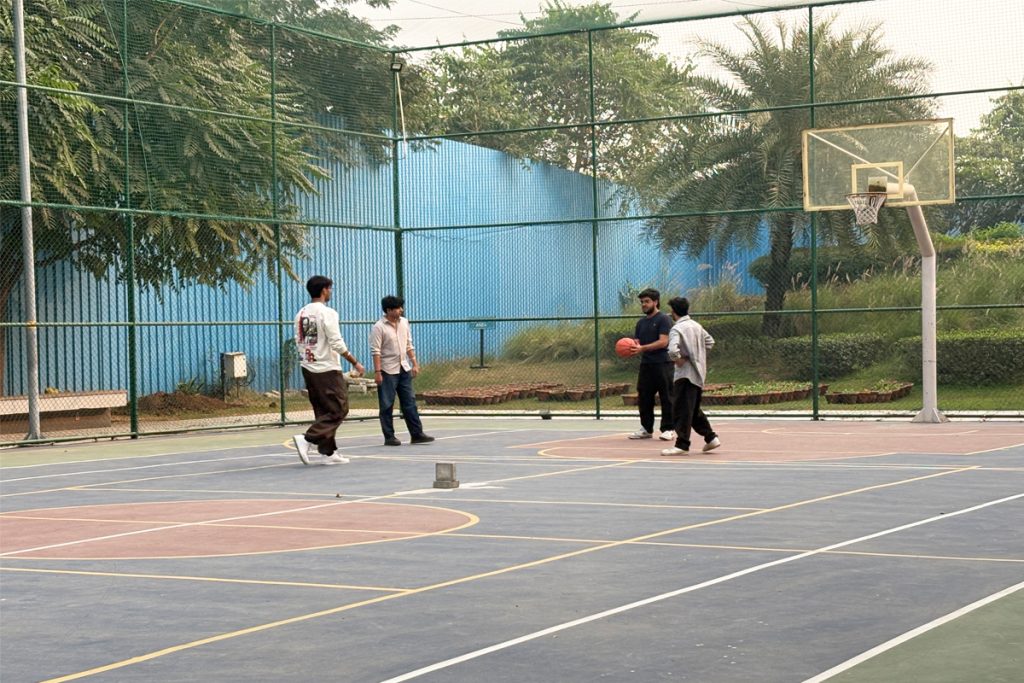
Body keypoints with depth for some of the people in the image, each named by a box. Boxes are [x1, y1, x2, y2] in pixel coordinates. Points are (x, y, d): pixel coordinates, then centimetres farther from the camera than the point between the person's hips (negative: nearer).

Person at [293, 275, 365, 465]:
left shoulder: (301, 314, 9)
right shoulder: (327, 313, -13)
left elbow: (299, 343, 13)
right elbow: (337, 344, -17)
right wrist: (355, 363, -9)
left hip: (307, 368, 8)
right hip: (327, 369, -8)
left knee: (323, 411, 14)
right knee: (339, 410, -2)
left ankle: (328, 452, 13)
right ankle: (307, 438, -15)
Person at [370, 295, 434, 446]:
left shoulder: (404, 323, 8)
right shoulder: (379, 327, -12)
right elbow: (376, 351, -14)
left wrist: (414, 364, 12)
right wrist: (377, 372, -19)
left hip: (404, 369, 6)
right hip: (387, 371, -6)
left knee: (410, 403, 6)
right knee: (387, 406, 1)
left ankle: (417, 434, 9)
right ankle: (389, 437, 7)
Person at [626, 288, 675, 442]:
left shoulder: (663, 319, -6)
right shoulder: (641, 323, 17)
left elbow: (663, 342, -15)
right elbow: (637, 343, 16)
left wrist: (642, 348, -22)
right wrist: (631, 349, -8)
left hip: (662, 364, -7)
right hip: (646, 364, 7)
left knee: (666, 397, -4)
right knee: (643, 398, 6)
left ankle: (668, 429, 0)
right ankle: (646, 429, 15)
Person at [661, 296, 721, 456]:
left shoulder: (677, 329, -15)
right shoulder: (696, 326, 11)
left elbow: (672, 350, -30)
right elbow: (710, 341, 24)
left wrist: (678, 360, -13)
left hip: (685, 374, -9)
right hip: (699, 373, 9)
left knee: (681, 410, -5)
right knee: (694, 409, 20)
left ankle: (682, 445, -6)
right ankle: (711, 438, 20)